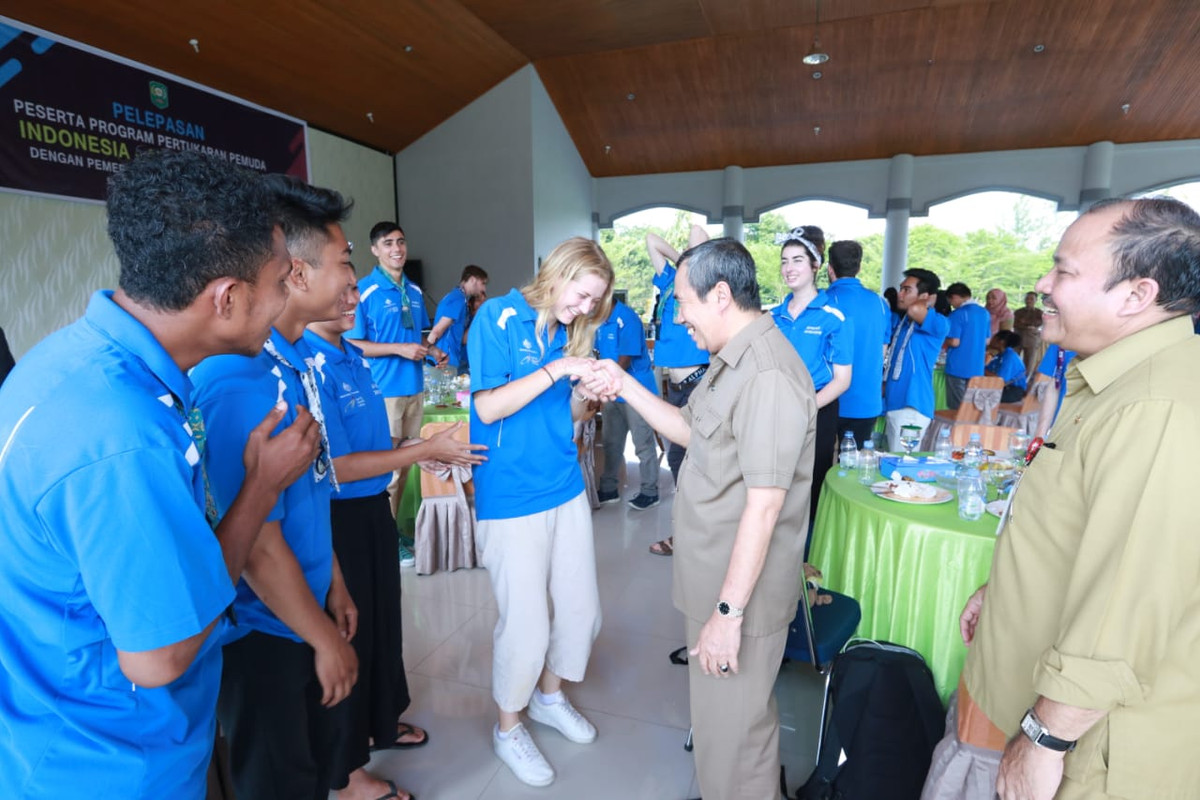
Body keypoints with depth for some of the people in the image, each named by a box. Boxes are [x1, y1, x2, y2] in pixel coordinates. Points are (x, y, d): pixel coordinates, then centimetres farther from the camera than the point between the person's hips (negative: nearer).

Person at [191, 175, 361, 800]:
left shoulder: (300, 359, -2)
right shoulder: (242, 382, -30)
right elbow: (257, 547, -25)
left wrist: (334, 584, 12)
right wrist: (325, 638, -12)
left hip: (306, 608, 8)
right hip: (262, 631, -8)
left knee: (322, 747, 27)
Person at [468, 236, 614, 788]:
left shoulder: (566, 332, 10)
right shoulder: (498, 318, -9)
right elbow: (488, 408, -17)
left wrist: (587, 393, -6)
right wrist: (557, 369, -21)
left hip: (566, 490, 7)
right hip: (512, 499, -7)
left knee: (581, 610, 13)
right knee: (527, 624, 2)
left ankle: (550, 696, 42)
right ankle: (508, 728, 30)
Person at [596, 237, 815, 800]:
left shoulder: (768, 375, -25)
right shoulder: (734, 361, 8)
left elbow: (764, 506, -26)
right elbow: (691, 431, 14)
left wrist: (728, 610, -22)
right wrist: (625, 386, 7)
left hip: (740, 589, -10)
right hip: (715, 578, 10)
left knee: (731, 733, 10)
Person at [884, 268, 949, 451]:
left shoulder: (938, 324, -11)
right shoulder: (902, 323, 15)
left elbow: (914, 310, -33)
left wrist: (926, 303, -11)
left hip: (912, 405, -8)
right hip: (894, 403, 8)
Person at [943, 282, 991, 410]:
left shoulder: (958, 314, -13)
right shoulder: (985, 313, 10)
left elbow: (954, 342, -17)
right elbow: (986, 341, 18)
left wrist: (944, 342, 2)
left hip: (958, 368, -7)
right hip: (977, 368, 7)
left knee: (956, 409, 1)